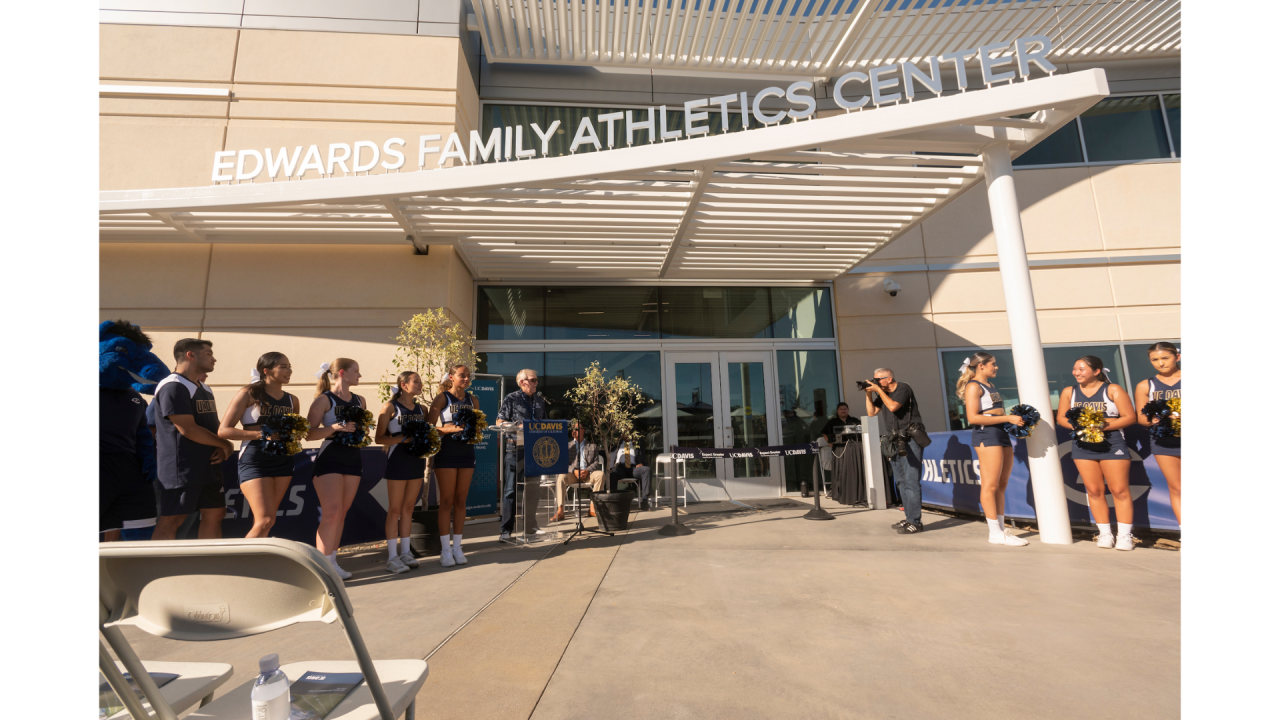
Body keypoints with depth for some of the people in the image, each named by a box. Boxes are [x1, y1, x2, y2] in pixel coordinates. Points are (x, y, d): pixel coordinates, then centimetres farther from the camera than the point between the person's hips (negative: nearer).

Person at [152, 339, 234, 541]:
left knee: (215, 513, 11)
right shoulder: (173, 387, -14)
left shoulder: (205, 389, 15)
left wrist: (222, 447, 0)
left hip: (209, 465, 9)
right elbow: (188, 429, -21)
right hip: (181, 468, -9)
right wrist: (224, 444, -10)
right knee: (171, 520, -4)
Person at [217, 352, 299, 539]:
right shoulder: (249, 394, -2)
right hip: (254, 461, -5)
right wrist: (261, 434, -18)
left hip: (284, 461, 5)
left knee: (265, 520, 10)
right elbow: (223, 430, -7)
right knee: (265, 521, -11)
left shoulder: (292, 400, 11)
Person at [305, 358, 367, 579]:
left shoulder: (359, 400, 12)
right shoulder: (324, 400, -5)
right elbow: (309, 433, -10)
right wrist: (334, 428, -24)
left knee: (341, 514, 9)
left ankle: (333, 563, 17)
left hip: (353, 459, 6)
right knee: (332, 513, -10)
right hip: (329, 459, -6)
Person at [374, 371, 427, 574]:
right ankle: (392, 557, 10)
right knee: (395, 509, 2)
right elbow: (379, 438, -8)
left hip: (417, 460, 5)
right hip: (398, 460, -5)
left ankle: (405, 552, 22)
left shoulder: (421, 409, 10)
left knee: (408, 508, 12)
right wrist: (403, 438, -21)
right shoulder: (390, 407, -5)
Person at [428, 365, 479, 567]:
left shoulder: (473, 400, 10)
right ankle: (445, 549, 11)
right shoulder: (442, 398, -4)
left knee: (461, 500, 8)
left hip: (467, 452, 4)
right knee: (447, 501, 1)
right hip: (447, 452, -4)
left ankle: (457, 546, 18)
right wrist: (452, 429, -23)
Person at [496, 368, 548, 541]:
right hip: (515, 448, -5)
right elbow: (499, 422, -4)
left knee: (533, 488, 11)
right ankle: (506, 530, 4)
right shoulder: (511, 398, -1)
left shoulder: (540, 400, 14)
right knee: (510, 489, -3)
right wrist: (519, 427, -16)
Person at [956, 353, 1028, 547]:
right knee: (990, 485, -6)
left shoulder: (990, 386, 21)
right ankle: (995, 533, -2)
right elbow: (973, 417, -16)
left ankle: (1001, 529, 16)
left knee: (1001, 485, 10)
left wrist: (1015, 419, 8)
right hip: (986, 435, -9)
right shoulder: (973, 386, -7)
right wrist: (1008, 418, -15)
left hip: (1002, 434, 9)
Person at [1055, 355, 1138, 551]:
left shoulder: (1113, 390, -2)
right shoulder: (1069, 392, 7)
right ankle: (1105, 533, 14)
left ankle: (1124, 535, 7)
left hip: (1111, 444, -3)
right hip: (1082, 446, 3)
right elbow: (1061, 417, 7)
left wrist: (1104, 426, -18)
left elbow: (1130, 417, -5)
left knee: (1120, 490, -1)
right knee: (1094, 491, 5)